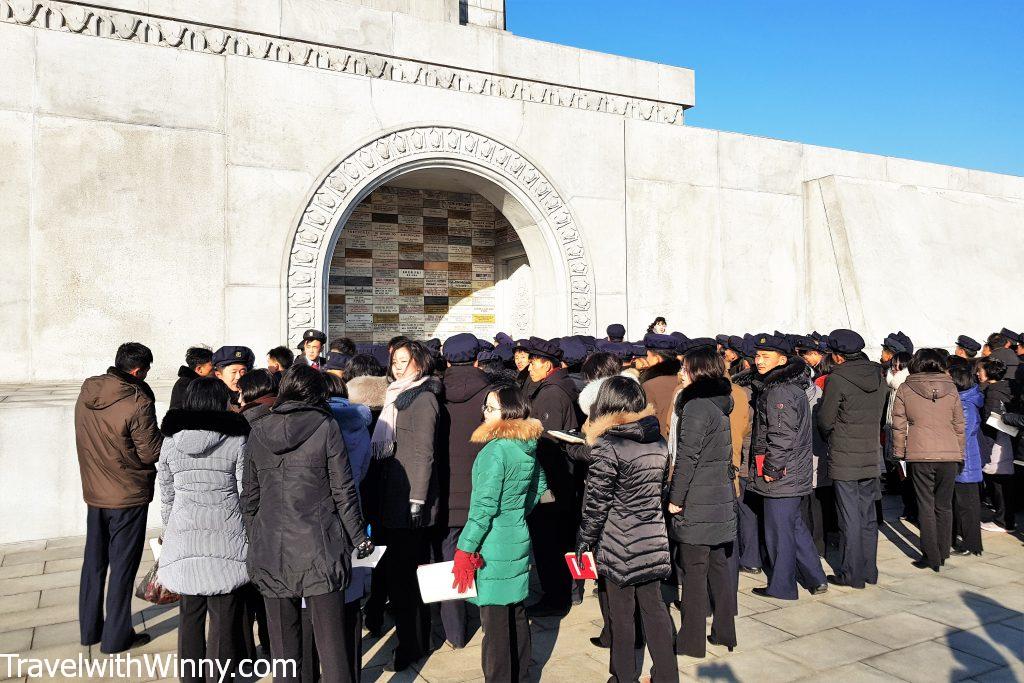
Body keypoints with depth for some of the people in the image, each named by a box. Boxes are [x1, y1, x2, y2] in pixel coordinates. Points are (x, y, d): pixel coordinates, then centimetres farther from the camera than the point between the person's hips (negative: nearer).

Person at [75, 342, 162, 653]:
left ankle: (90, 628, 31)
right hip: (128, 496, -6)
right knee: (123, 566, 5)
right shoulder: (138, 403, -23)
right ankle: (116, 636, 15)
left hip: (94, 492, 7)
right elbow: (152, 452, -18)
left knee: (94, 561, 18)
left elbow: (90, 439, 8)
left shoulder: (86, 393, -1)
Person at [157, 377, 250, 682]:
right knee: (224, 617, 7)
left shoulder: (170, 441, 3)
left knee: (190, 614, 16)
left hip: (184, 539, 3)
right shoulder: (236, 440, -7)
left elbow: (166, 497, 10)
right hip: (226, 541, -3)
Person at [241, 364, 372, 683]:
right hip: (320, 547, -3)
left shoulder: (257, 432, 6)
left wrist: (253, 542, 20)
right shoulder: (326, 427, -5)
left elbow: (249, 497, 10)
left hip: (270, 550, 3)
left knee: (283, 643, 14)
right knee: (331, 641, 4)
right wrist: (359, 538, 3)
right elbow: (344, 492, -5)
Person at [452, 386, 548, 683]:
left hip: (493, 547, -8)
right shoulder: (529, 446, 4)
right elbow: (540, 485, 19)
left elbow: (484, 506, -20)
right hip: (520, 539, 8)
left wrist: (465, 550, -16)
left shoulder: (495, 450, -20)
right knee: (516, 613, 19)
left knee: (495, 621, 3)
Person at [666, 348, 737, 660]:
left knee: (694, 570, 0)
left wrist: (675, 497, -12)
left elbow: (687, 456, -18)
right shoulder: (718, 405, 12)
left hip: (697, 502, -9)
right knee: (718, 566, 15)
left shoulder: (696, 406, -16)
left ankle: (692, 641, 8)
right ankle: (725, 633, 24)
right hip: (721, 497, 9)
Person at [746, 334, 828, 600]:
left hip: (781, 477, -10)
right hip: (793, 475, 10)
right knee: (795, 526, 20)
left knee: (779, 530, 3)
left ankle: (781, 586, 16)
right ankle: (816, 579, 29)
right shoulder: (792, 386, 13)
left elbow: (782, 436, -24)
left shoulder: (780, 392, -20)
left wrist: (771, 470, -17)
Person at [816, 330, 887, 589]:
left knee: (850, 519, 2)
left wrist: (829, 438, 11)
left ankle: (852, 574, 12)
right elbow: (877, 416, 12)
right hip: (871, 458, 6)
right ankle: (870, 571, 24)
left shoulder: (837, 378, -16)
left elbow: (825, 421, -9)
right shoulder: (878, 376, 4)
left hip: (844, 460, -6)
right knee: (868, 516, 15)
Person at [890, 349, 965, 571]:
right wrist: (960, 454, 20)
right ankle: (943, 554, 24)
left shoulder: (904, 390, -2)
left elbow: (899, 426, 0)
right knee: (944, 506, 15)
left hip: (919, 455, -2)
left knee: (926, 506, 5)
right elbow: (959, 425, 10)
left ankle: (931, 558, 6)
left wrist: (899, 453, 10)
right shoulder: (951, 389, 4)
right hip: (949, 454, 2)